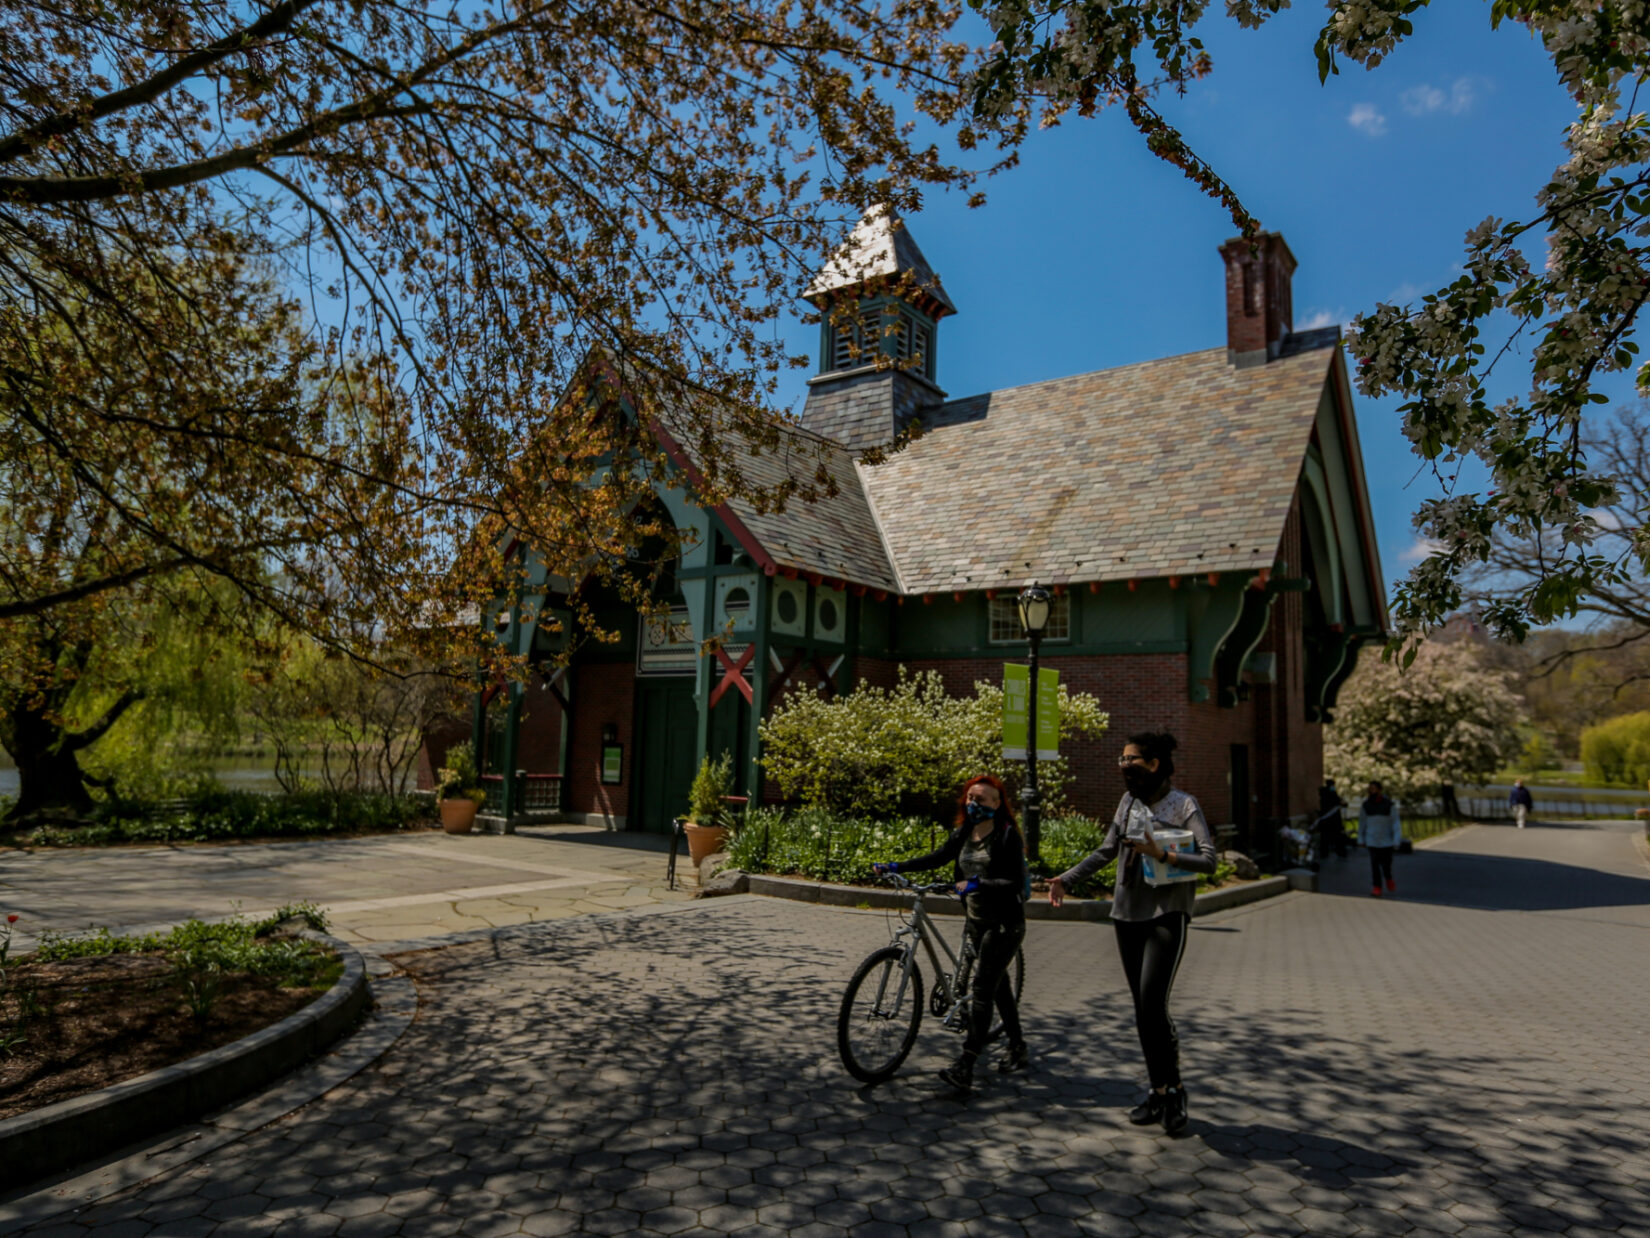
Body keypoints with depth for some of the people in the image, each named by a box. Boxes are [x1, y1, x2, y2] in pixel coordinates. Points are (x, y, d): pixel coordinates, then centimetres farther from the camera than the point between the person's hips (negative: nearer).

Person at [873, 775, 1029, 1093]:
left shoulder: (1007, 836, -14)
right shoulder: (964, 833, 6)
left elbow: (1015, 882, -19)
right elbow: (938, 858, 12)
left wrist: (978, 884, -30)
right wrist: (896, 866, 5)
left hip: (1003, 923, -7)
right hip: (976, 920, 7)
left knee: (981, 990, -12)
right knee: (1000, 986, 17)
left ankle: (964, 1067, -13)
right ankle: (1018, 1051, 32)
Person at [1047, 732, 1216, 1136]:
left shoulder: (1184, 806, -6)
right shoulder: (1128, 802, 10)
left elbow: (1208, 860, -16)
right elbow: (1106, 851, 17)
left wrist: (1162, 855, -28)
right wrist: (1067, 878, 9)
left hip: (1167, 916, -5)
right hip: (1128, 916, 6)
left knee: (1153, 1006, -13)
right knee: (1142, 1010, 8)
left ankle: (1174, 1090, 6)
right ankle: (1158, 1092, 20)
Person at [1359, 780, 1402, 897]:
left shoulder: (1389, 805, -8)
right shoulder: (1365, 805, -2)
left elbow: (1396, 823, -8)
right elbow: (1362, 823, 8)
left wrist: (1396, 841, -15)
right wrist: (1361, 839, 11)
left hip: (1387, 840, -1)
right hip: (1372, 840, 1)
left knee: (1386, 863, 6)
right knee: (1375, 863, -8)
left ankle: (1388, 878, 37)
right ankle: (1376, 887, -1)